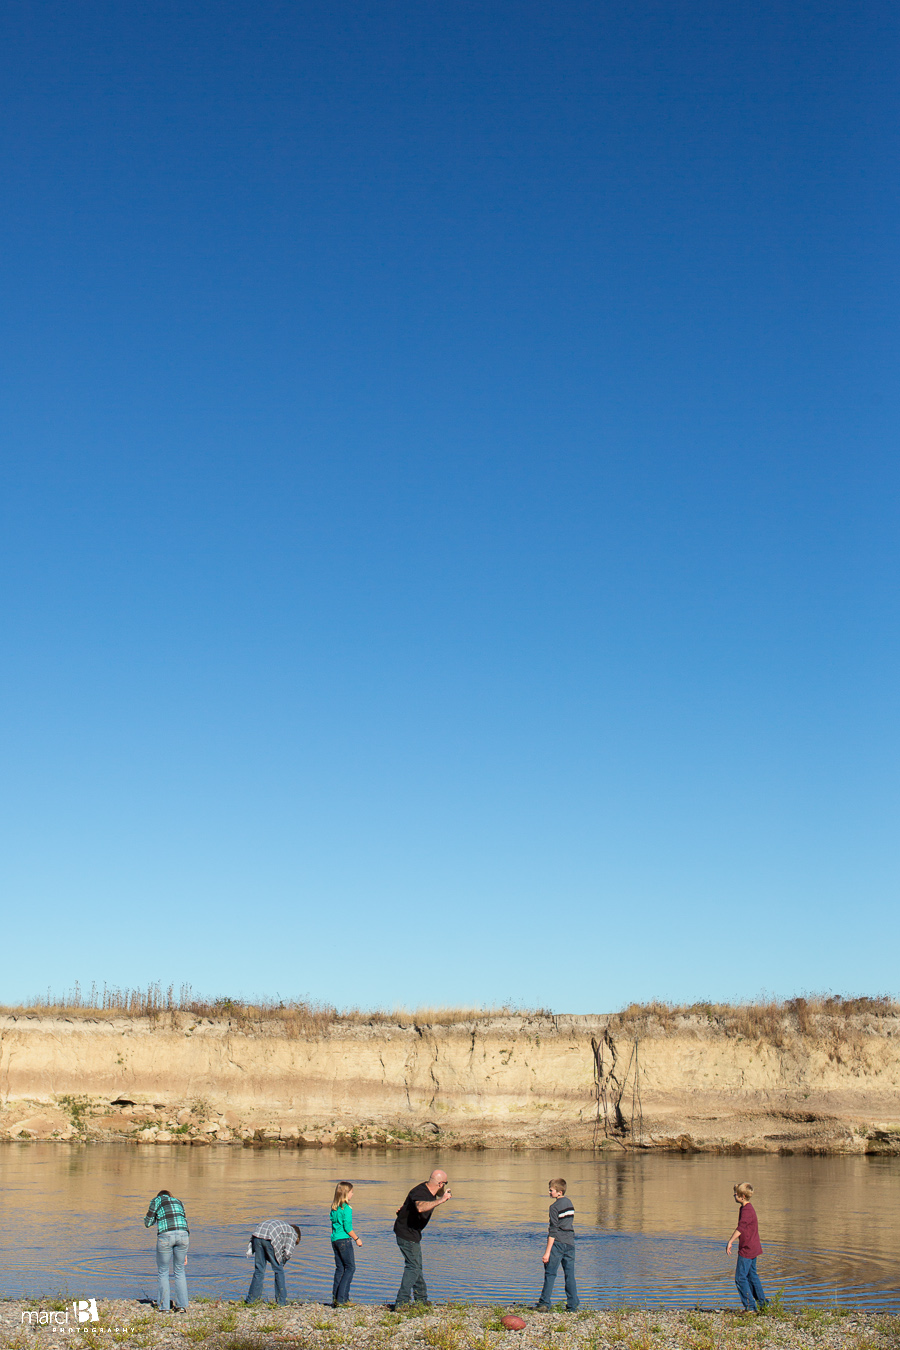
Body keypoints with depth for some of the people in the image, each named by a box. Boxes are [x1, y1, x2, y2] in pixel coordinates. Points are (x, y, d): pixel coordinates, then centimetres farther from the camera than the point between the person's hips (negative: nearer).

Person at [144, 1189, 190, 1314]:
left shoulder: (157, 1200, 16)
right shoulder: (179, 1203, 28)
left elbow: (148, 1223, 11)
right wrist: (184, 1253, 31)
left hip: (165, 1235, -4)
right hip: (183, 1235, 4)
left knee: (163, 1272, 11)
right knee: (179, 1271, 16)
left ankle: (164, 1306, 13)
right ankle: (182, 1305, 14)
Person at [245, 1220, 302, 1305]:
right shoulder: (293, 1233, 22)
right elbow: (287, 1252, 7)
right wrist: (282, 1263, 24)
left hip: (256, 1235, 6)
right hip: (269, 1239, -6)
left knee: (259, 1270, 14)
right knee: (279, 1270, 9)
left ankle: (250, 1300, 14)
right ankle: (281, 1300, 13)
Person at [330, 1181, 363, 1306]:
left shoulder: (334, 1208, 11)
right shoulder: (346, 1208, -12)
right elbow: (348, 1227, -15)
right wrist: (357, 1239, -4)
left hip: (334, 1240, 8)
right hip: (344, 1240, -8)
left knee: (340, 1268, 12)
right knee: (350, 1268, -2)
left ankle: (335, 1298, 9)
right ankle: (341, 1299, -9)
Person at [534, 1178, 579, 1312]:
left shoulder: (555, 1207, -9)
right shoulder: (570, 1203, 13)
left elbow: (553, 1231, -13)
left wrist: (547, 1252, -13)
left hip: (558, 1242, -7)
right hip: (570, 1243, 7)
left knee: (550, 1273, -2)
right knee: (570, 1274, 7)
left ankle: (544, 1304, -4)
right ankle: (572, 1305, 5)